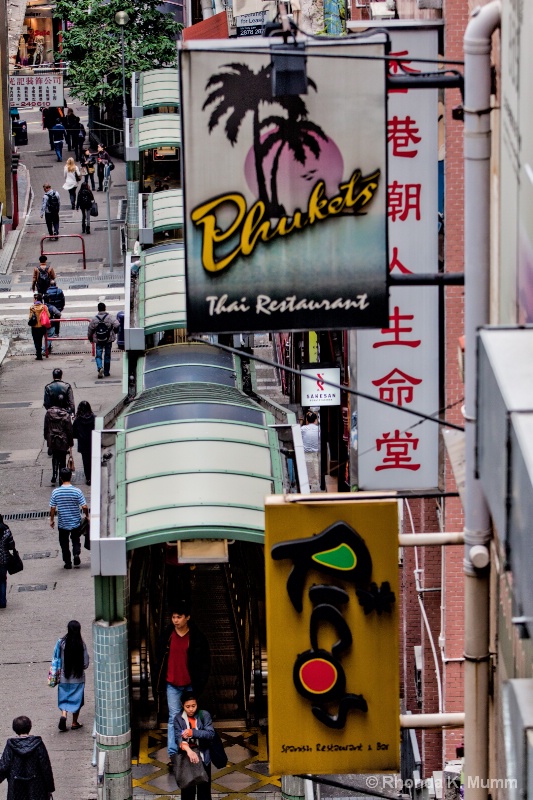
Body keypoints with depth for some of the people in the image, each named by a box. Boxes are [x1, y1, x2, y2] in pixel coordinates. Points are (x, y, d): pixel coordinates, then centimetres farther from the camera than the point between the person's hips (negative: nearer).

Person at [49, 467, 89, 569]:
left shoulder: (55, 492, -12)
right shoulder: (77, 491, -15)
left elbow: (52, 508, -6)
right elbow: (84, 507, -13)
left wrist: (52, 519, 9)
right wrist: (87, 516, 6)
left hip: (62, 523, 0)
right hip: (76, 522, 0)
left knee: (64, 543, 16)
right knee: (76, 540, 22)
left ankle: (68, 563, 20)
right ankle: (76, 554, -1)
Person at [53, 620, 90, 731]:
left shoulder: (61, 643, -12)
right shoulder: (82, 645, -14)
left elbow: (56, 660, -6)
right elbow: (85, 664, -9)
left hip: (64, 677, 0)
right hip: (78, 678, 0)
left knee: (64, 698, 13)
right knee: (76, 700, 15)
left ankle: (63, 715, -12)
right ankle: (74, 723, 22)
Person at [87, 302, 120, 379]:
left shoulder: (94, 319, -4)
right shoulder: (110, 317, -9)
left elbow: (90, 330, 4)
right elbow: (117, 325, -20)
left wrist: (90, 338, 22)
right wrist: (114, 332, 2)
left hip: (98, 341, 0)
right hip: (108, 340, 0)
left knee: (98, 356, 4)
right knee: (107, 356, 13)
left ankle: (100, 368, -24)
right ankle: (106, 372, 19)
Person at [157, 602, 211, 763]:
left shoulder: (197, 637, -9)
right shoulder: (167, 634, -2)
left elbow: (205, 662, -3)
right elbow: (161, 657, 9)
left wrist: (200, 683, -8)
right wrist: (161, 680, 7)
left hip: (190, 684, -1)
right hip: (172, 684, 1)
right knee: (174, 717, -3)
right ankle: (172, 753, -5)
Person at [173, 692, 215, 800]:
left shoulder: (204, 715, -2)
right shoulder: (178, 718, 0)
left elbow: (211, 734, -11)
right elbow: (178, 737, -13)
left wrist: (193, 732, -24)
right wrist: (189, 751, -31)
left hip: (203, 757, -1)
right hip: (186, 757, 1)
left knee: (204, 791, 4)